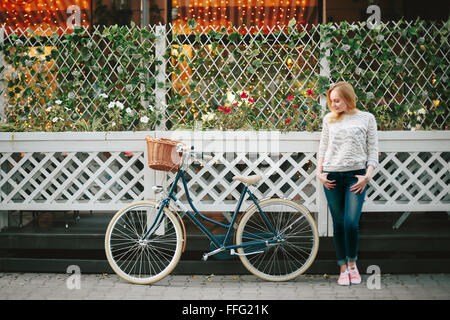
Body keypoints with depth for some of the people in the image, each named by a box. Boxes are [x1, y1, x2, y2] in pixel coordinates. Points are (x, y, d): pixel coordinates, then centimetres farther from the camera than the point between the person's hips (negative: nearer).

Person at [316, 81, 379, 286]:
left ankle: (352, 264, 9)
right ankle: (343, 269, 13)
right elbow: (323, 147, 16)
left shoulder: (366, 118, 6)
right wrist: (319, 173, 4)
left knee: (351, 223, -13)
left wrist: (367, 175, -7)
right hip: (332, 177, 3)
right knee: (338, 224, 4)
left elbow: (373, 150, 4)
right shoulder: (329, 119, 13)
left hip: (356, 176, -3)